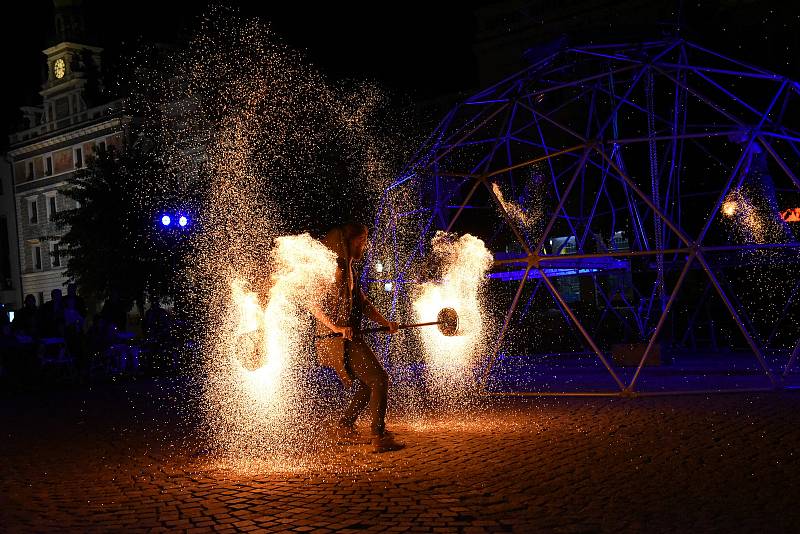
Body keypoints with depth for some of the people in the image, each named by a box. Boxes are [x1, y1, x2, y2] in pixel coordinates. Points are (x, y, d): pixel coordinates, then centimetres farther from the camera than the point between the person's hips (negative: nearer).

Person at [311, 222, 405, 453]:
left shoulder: (348, 269, 18)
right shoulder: (335, 267, -13)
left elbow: (363, 302, 20)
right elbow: (312, 303, -21)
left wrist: (385, 323, 10)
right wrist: (336, 327, -29)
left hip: (348, 338, 10)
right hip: (337, 340, -10)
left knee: (369, 383, 22)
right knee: (379, 380, -12)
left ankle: (345, 425, 33)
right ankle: (379, 438, -11)